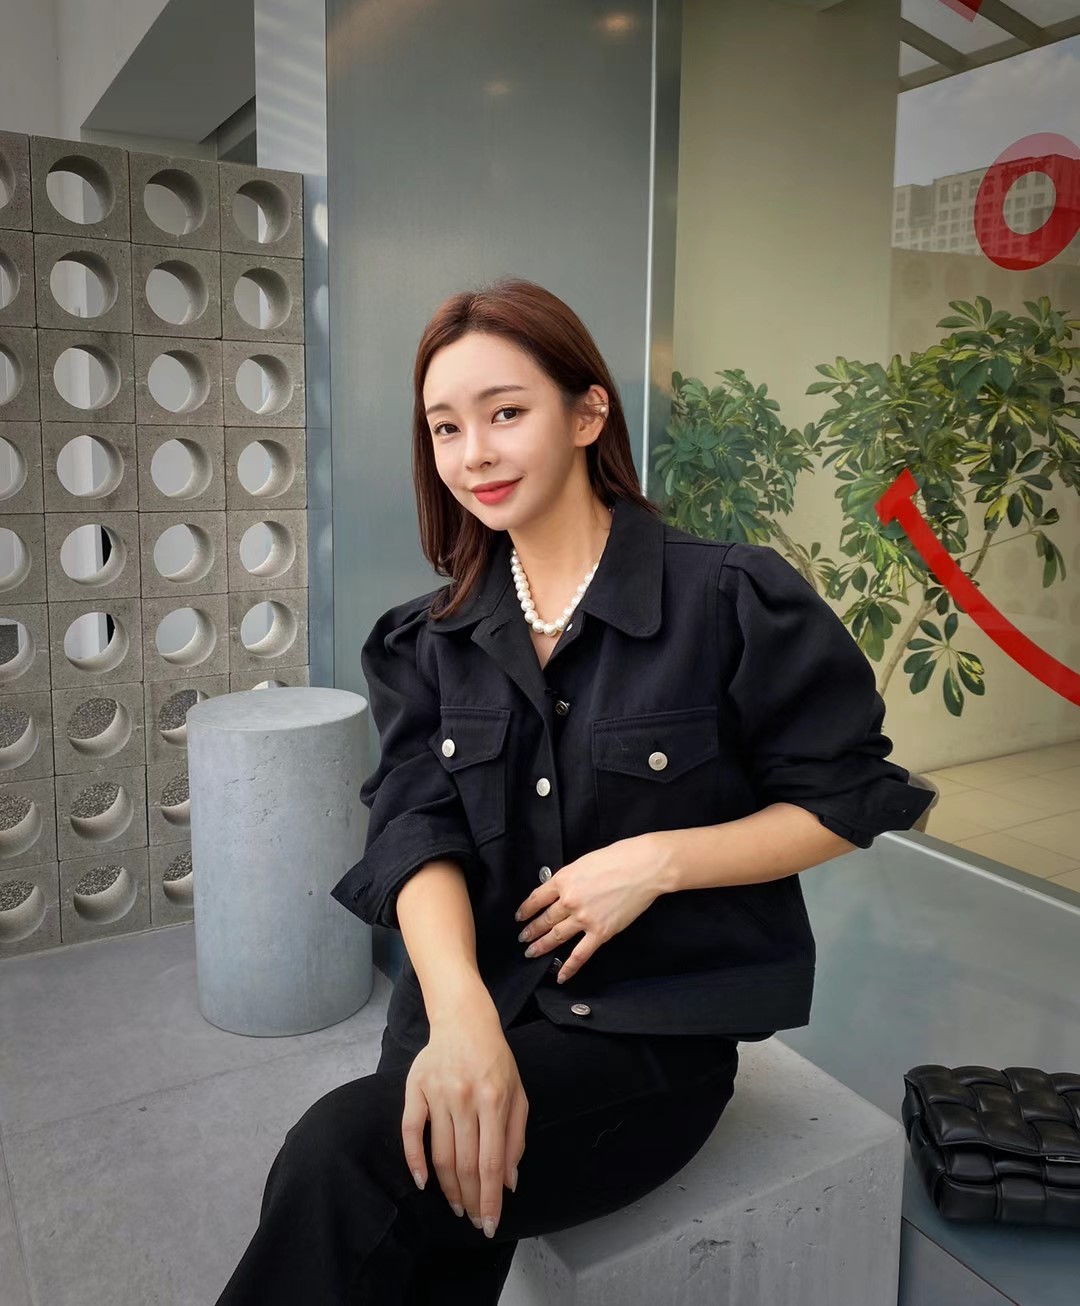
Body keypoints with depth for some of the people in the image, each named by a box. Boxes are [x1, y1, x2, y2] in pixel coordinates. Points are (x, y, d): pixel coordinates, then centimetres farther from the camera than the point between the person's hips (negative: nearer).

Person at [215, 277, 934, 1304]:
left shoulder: (732, 599, -6)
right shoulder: (428, 644, 7)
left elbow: (845, 802, 0)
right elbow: (418, 832, -4)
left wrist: (658, 858, -14)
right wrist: (459, 1010, -24)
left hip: (652, 1025, -3)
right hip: (475, 1004, 4)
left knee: (342, 1160, -26)